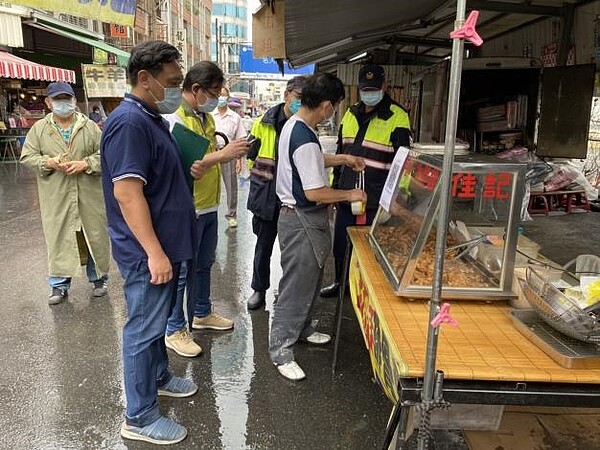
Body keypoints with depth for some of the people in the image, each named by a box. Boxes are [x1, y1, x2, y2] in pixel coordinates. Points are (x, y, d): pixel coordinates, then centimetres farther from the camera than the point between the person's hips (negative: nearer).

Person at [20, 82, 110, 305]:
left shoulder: (89, 127, 3)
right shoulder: (39, 128, 5)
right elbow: (27, 156, 4)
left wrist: (86, 164, -16)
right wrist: (48, 163, -15)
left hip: (89, 195, 0)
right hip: (56, 197, 1)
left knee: (95, 236, 7)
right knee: (58, 238, 6)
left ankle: (98, 278, 25)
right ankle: (59, 284, 19)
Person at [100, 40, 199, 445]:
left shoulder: (152, 118, 11)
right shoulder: (130, 121, -20)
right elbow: (127, 192, -26)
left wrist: (189, 170, 10)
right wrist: (155, 252, -26)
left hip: (164, 244, 10)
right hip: (148, 251, -10)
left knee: (157, 320, 23)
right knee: (144, 328, 2)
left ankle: (159, 377, 42)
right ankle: (140, 418, 18)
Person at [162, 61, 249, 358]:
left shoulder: (206, 118, 10)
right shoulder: (175, 121, -18)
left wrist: (232, 151, 0)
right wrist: (223, 154, -27)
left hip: (209, 207, 9)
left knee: (204, 265, 20)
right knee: (182, 271, 4)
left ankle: (201, 314, 38)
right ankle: (175, 330, 19)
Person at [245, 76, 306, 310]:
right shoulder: (265, 123, -4)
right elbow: (252, 155, 5)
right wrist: (265, 178, 4)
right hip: (266, 196, 0)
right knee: (264, 244, 13)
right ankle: (259, 289, 29)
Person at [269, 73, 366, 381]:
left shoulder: (293, 125, 7)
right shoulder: (305, 140, -25)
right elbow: (314, 192, -26)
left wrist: (342, 159, 19)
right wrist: (350, 195, -12)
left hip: (301, 217, 11)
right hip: (302, 221, -11)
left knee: (309, 280, 23)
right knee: (296, 286, 0)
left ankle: (301, 329, 41)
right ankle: (281, 351, 14)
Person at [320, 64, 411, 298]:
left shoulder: (397, 117, -7)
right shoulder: (351, 114, 12)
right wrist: (333, 184, 18)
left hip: (376, 199, -6)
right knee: (341, 243, 16)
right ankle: (340, 282, 37)